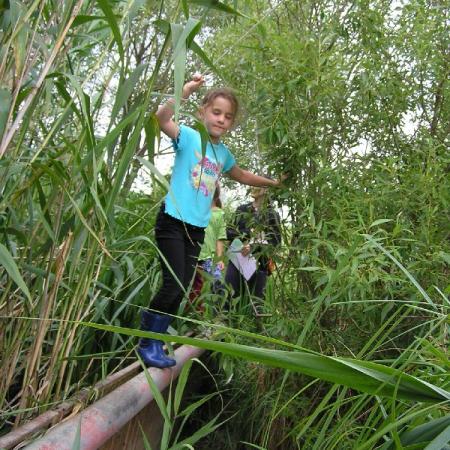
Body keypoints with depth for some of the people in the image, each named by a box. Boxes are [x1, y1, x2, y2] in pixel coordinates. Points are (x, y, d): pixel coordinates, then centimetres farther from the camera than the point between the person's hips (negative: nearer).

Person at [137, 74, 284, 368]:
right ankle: (146, 342, 5)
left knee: (183, 290, 6)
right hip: (173, 221, -6)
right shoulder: (189, 137, -6)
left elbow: (243, 176, 32)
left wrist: (273, 183, 34)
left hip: (198, 228, 7)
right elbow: (161, 119, -27)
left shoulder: (223, 153, 12)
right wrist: (186, 91, -34)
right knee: (173, 285, -14)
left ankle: (156, 343, 19)